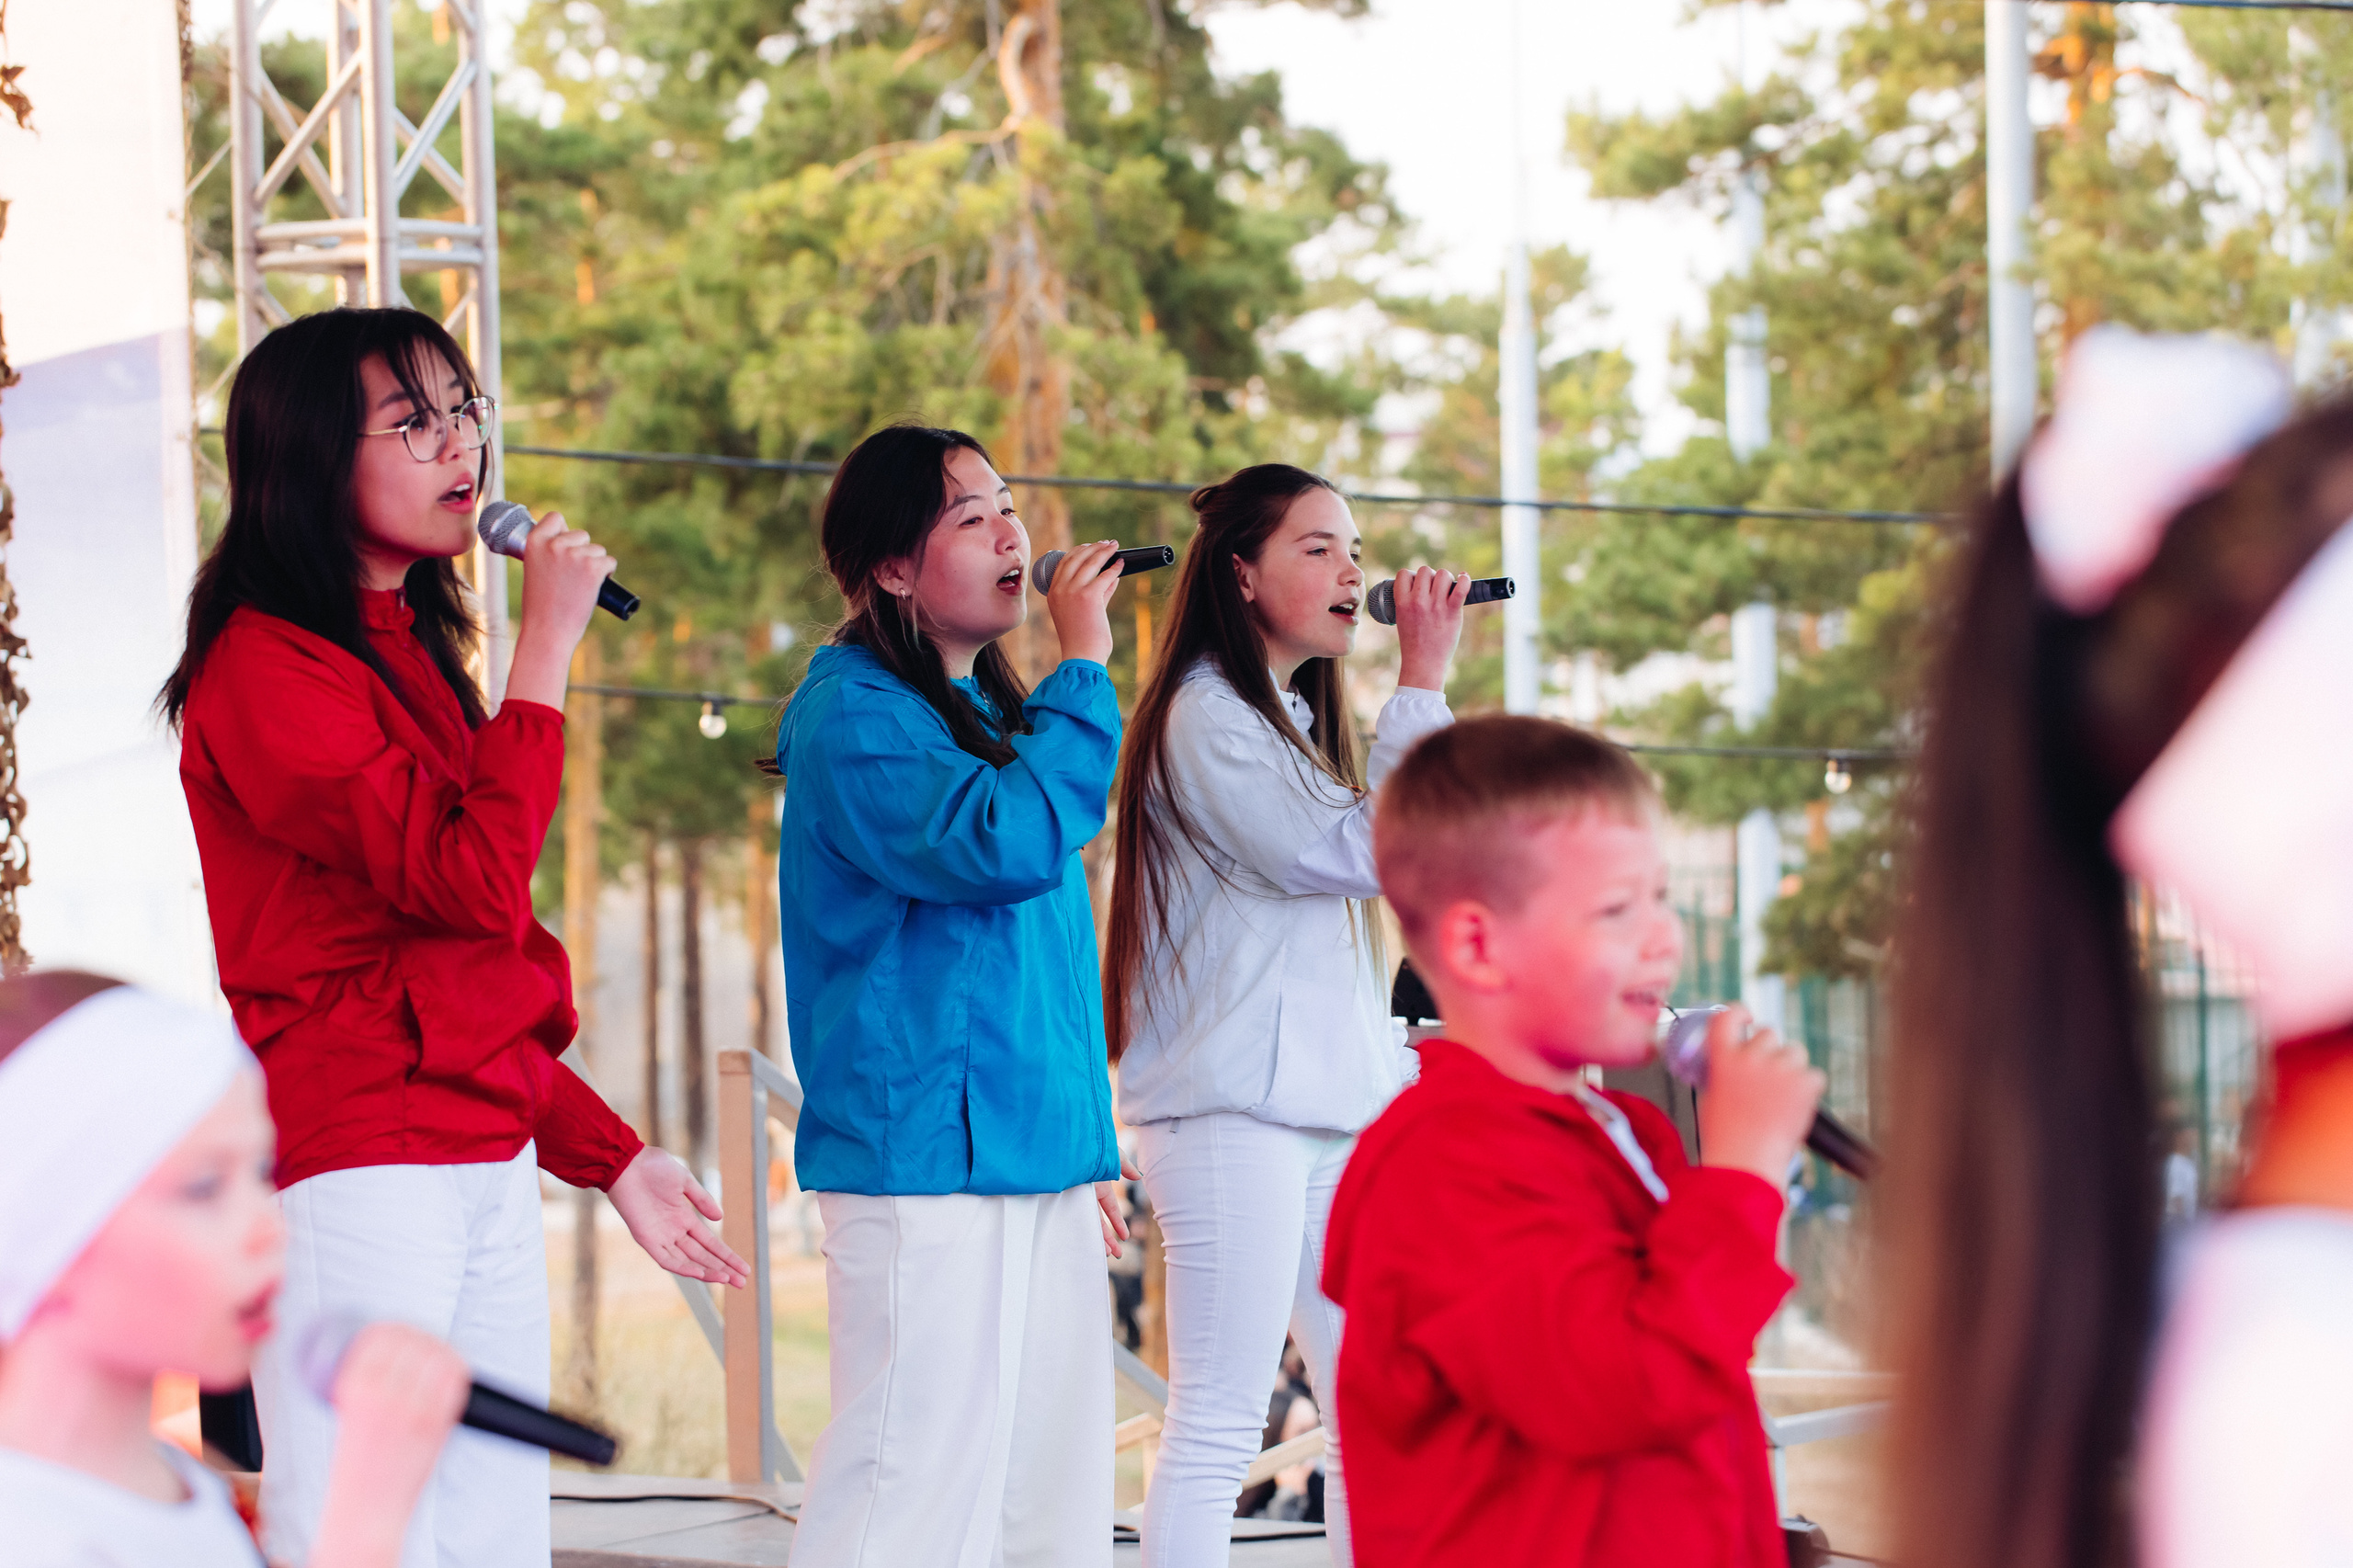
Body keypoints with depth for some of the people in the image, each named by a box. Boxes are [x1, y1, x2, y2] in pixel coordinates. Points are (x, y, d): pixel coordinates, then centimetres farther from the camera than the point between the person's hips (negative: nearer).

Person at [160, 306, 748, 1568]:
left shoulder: (408, 659, 19)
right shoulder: (266, 670, -10)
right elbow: (475, 883, -20)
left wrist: (609, 1155, 22)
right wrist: (548, 644, -13)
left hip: (490, 1159, 9)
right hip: (356, 1165, -9)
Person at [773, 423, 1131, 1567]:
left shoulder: (991, 713, 19)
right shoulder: (852, 719, -9)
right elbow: (1005, 842, -25)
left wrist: (1088, 1148, 24)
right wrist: (1084, 667, -16)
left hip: (1037, 1161, 9)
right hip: (924, 1164, -9)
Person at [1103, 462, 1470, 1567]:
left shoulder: (1299, 718, 21)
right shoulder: (1208, 714, -9)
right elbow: (1358, 851, -15)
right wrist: (1422, 685, -11)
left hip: (1334, 1103, 9)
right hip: (1232, 1105, -9)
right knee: (1217, 1427, -10)